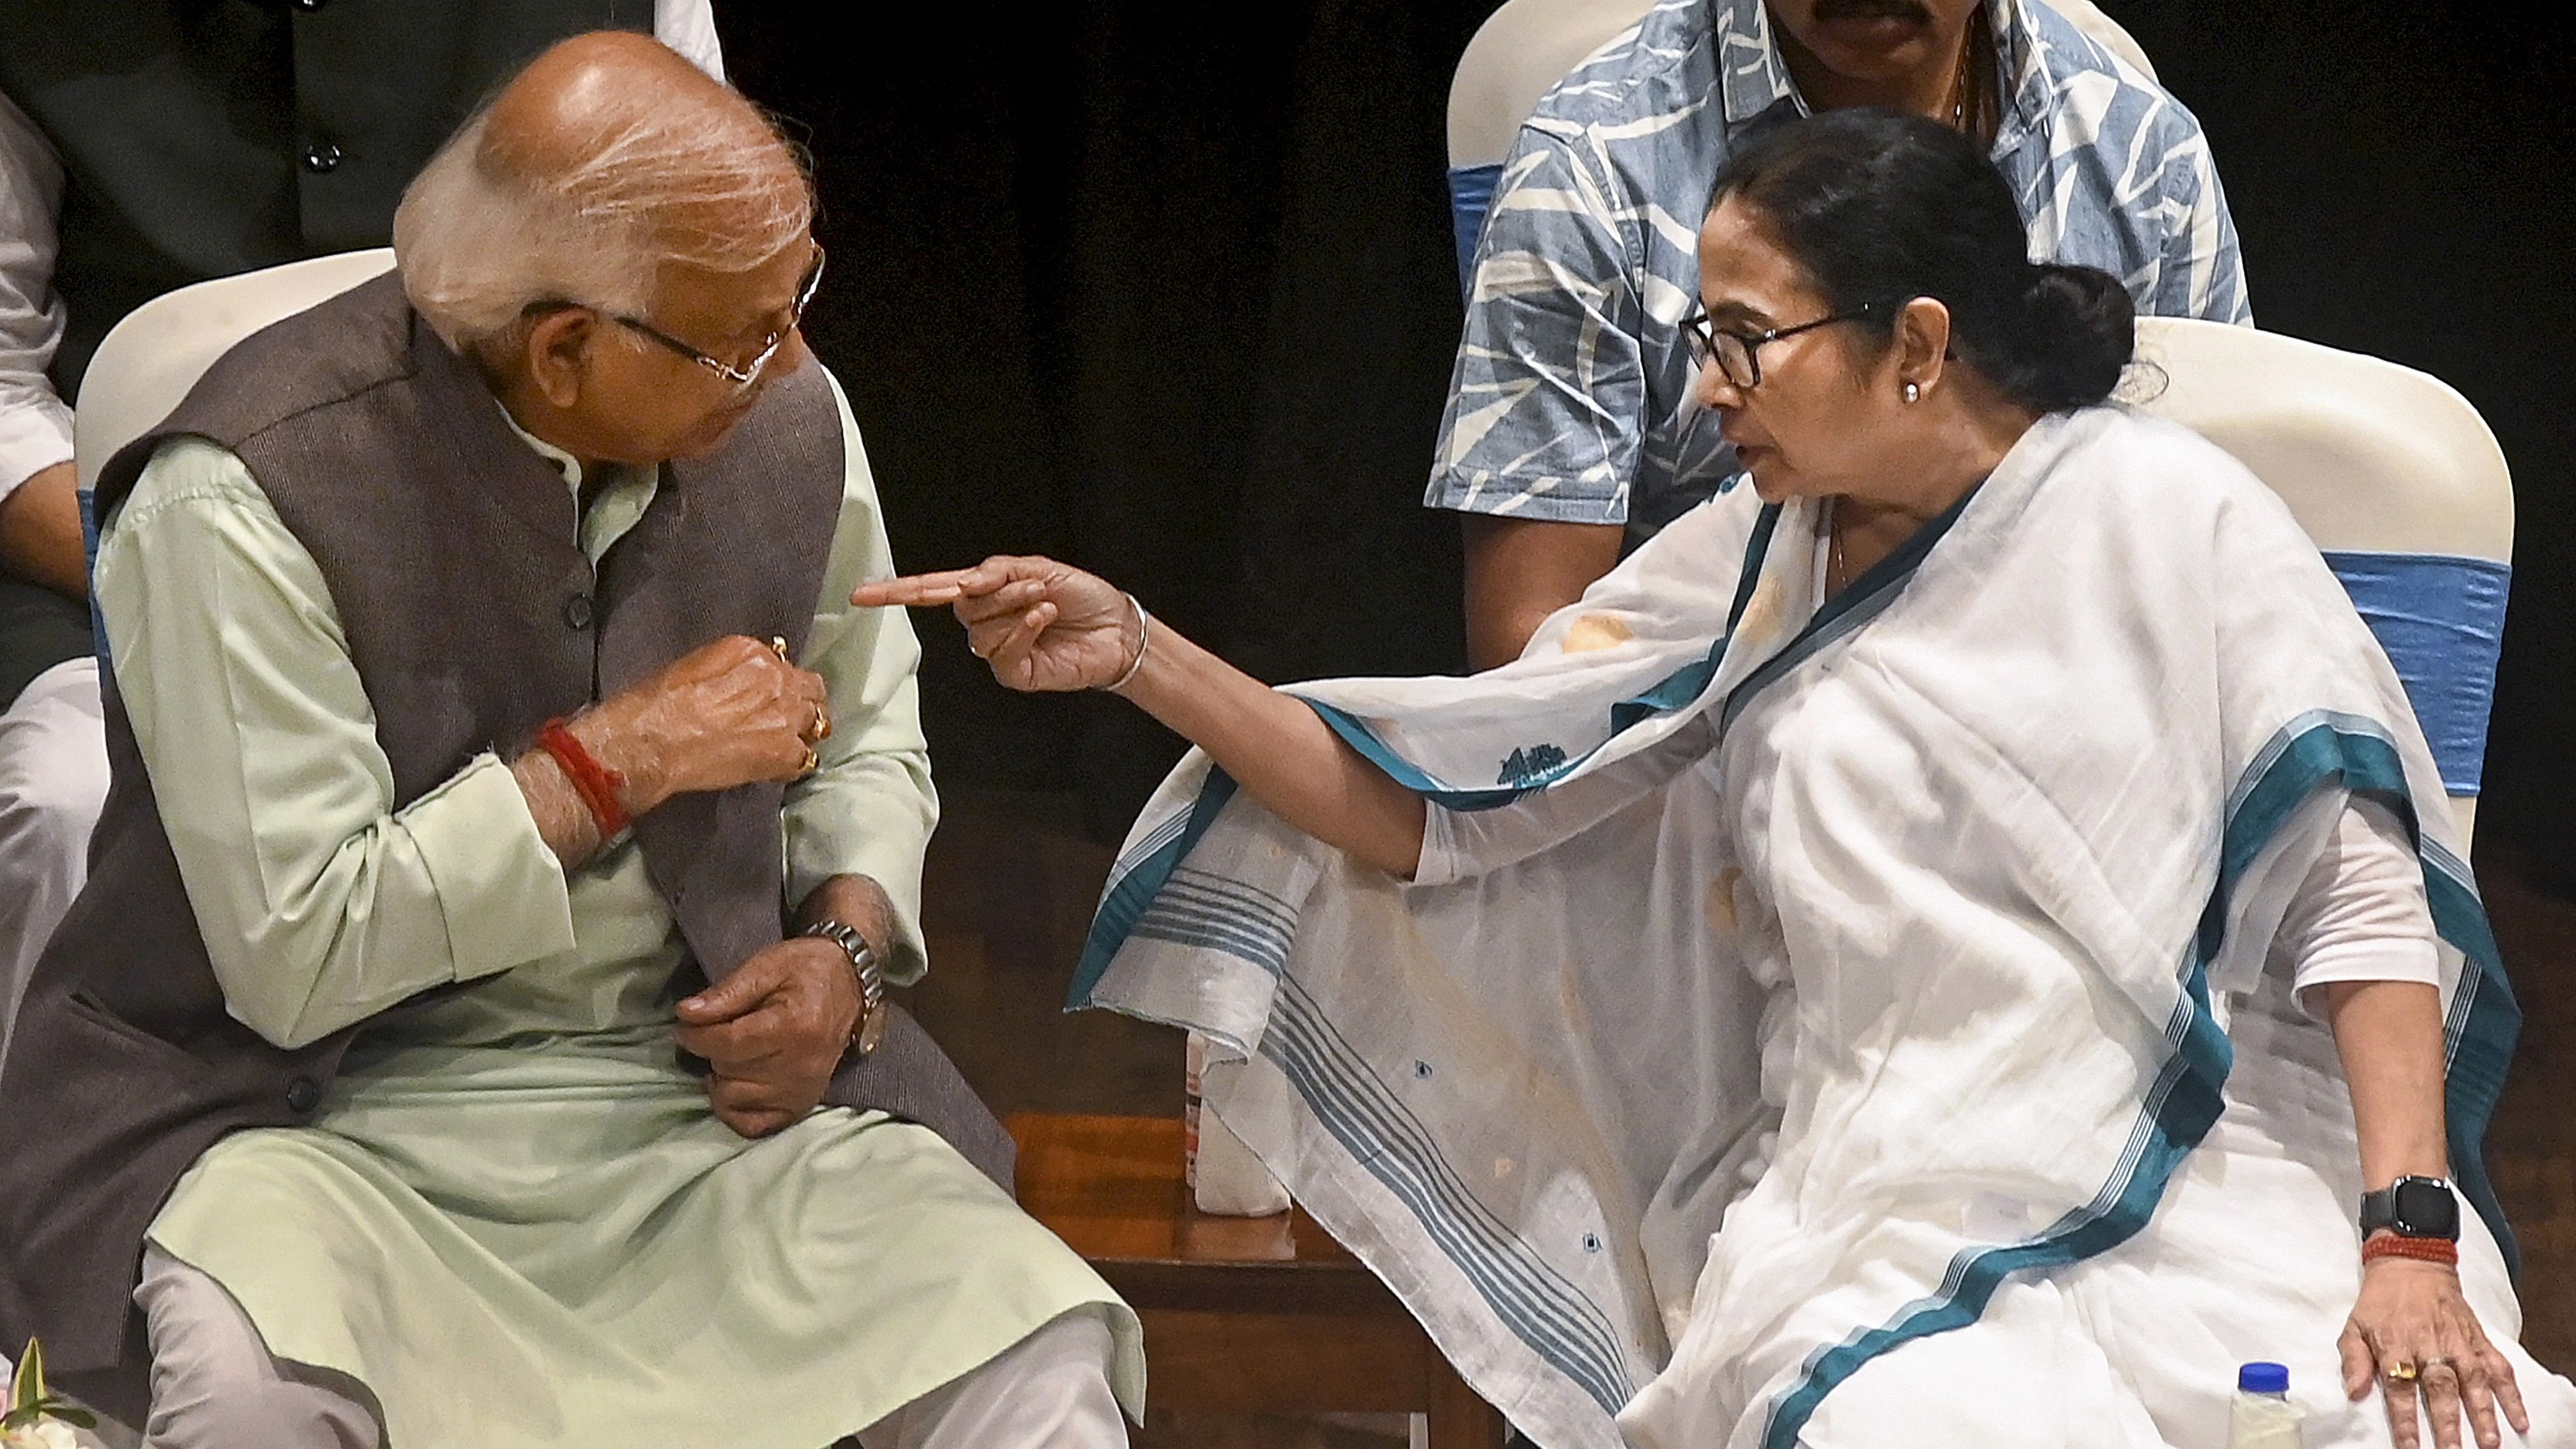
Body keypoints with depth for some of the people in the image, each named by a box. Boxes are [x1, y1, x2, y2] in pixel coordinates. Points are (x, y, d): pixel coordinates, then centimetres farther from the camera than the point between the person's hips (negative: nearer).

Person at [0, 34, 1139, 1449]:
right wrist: (618, 758, -16)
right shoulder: (245, 499, -18)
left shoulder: (790, 423, 0)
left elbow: (864, 737, 19)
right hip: (327, 1109, -4)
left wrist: (847, 948, -1)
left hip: (712, 1087, 4)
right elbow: (294, 957, -17)